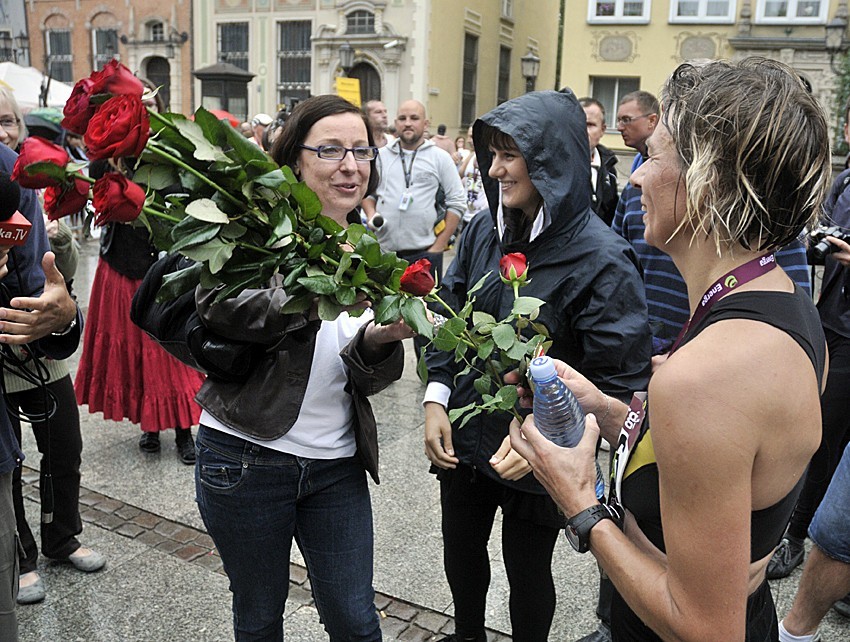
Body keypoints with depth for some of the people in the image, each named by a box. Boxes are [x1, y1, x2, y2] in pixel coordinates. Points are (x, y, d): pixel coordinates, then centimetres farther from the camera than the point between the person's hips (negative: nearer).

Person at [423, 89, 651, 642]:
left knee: (527, 571, 17)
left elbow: (620, 382, -20)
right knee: (461, 553, 24)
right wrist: (436, 399, -3)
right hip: (464, 440, 6)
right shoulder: (483, 230, -3)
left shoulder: (602, 259, -20)